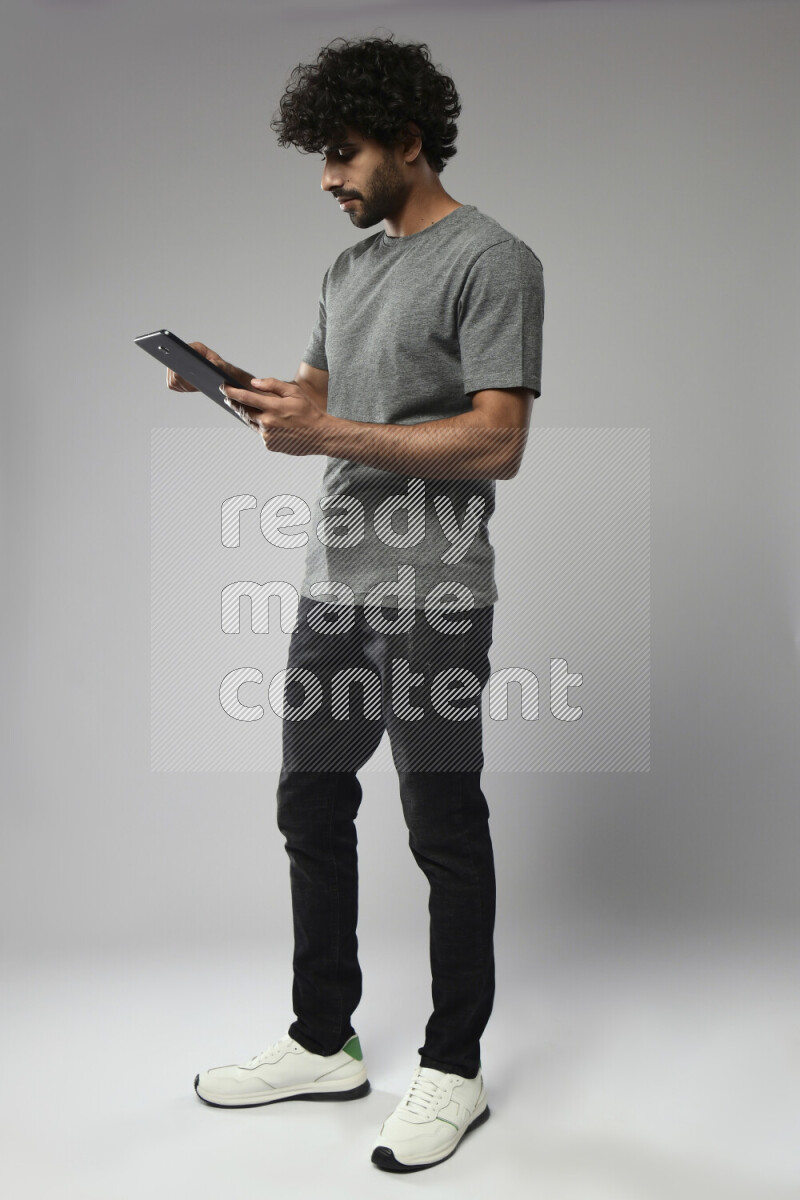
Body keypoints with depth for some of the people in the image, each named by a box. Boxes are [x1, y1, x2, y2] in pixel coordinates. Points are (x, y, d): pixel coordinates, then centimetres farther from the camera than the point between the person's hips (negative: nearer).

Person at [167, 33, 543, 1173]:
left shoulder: (492, 262, -8)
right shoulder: (350, 268, 17)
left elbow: (497, 442, -17)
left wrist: (328, 436, -21)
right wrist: (234, 382, 2)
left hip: (430, 606, -8)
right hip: (334, 588, 8)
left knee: (443, 833, 3)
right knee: (311, 811, 14)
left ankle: (454, 1068, 21)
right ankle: (324, 1044, 30)